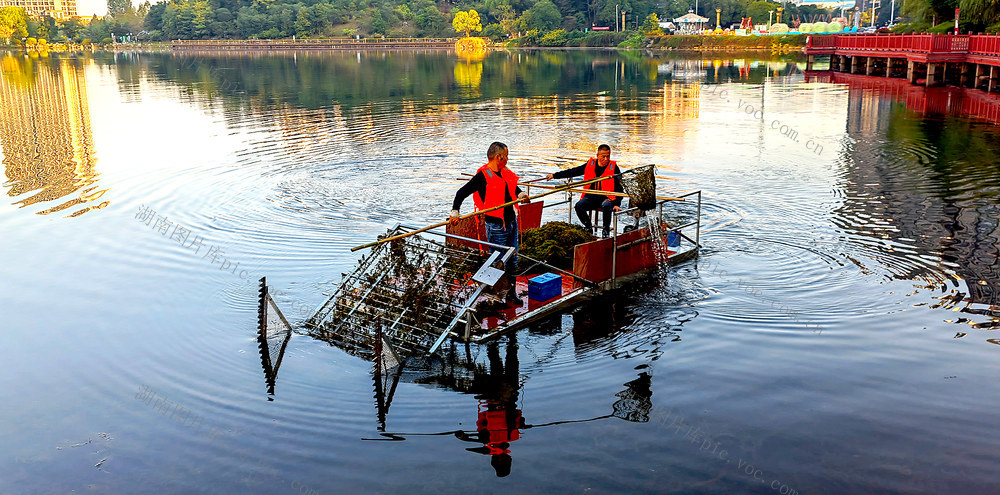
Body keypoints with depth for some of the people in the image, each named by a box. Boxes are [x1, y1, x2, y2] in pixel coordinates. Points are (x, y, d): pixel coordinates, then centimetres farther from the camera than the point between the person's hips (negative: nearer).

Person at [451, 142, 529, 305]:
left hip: (512, 222, 8)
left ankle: (511, 293, 24)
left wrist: (520, 194, 8)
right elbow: (462, 192, -13)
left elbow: (513, 186, 30)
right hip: (496, 226, -7)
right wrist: (455, 211, -25)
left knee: (513, 260, 13)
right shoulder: (483, 176, -13)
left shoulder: (506, 173, 10)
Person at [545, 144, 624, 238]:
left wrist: (617, 204, -12)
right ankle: (588, 227, -2)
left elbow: (619, 187, 1)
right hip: (591, 196, 3)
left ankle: (606, 230, -12)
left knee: (606, 207, -38)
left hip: (607, 198, -3)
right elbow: (573, 172, 15)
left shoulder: (614, 167, 0)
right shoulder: (590, 164, 9)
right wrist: (555, 175, 12)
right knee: (579, 206, -26)